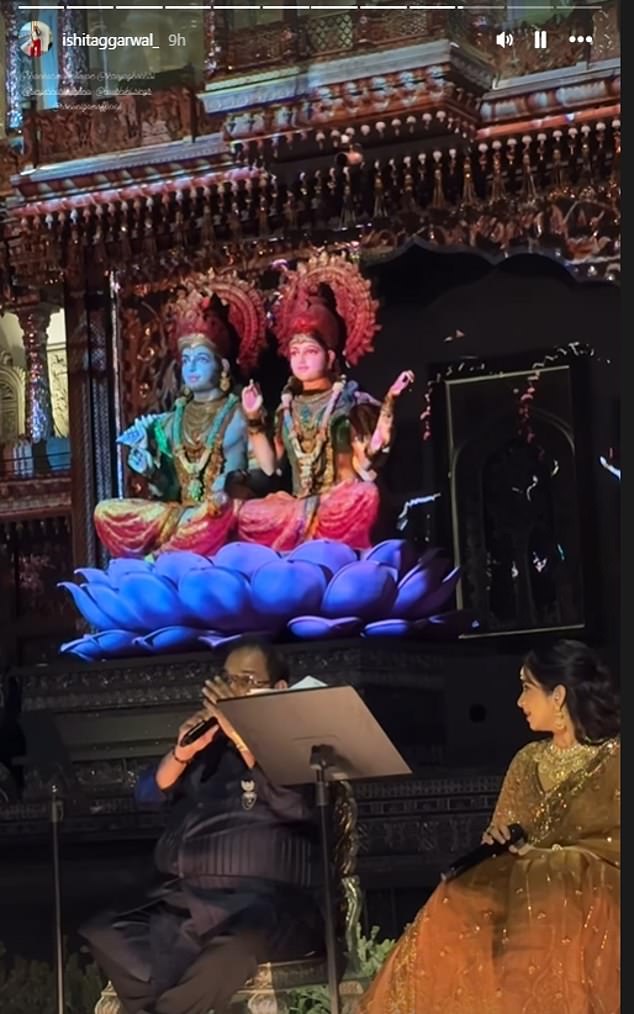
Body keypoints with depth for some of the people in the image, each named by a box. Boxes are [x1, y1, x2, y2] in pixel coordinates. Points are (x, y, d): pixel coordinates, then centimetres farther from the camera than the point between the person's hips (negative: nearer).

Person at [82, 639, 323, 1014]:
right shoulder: (207, 744, 22)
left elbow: (296, 806, -10)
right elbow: (147, 795, 15)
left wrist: (242, 737, -11)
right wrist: (182, 753, -2)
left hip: (262, 902, -5)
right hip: (181, 900, 5)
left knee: (232, 950, -39)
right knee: (103, 937, -23)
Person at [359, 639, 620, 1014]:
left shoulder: (613, 759, 0)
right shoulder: (528, 760, 20)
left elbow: (616, 847, -7)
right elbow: (506, 834, 21)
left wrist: (546, 854, -12)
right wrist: (497, 839, -2)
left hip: (589, 886, -5)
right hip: (524, 879, 6)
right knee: (453, 912, -25)